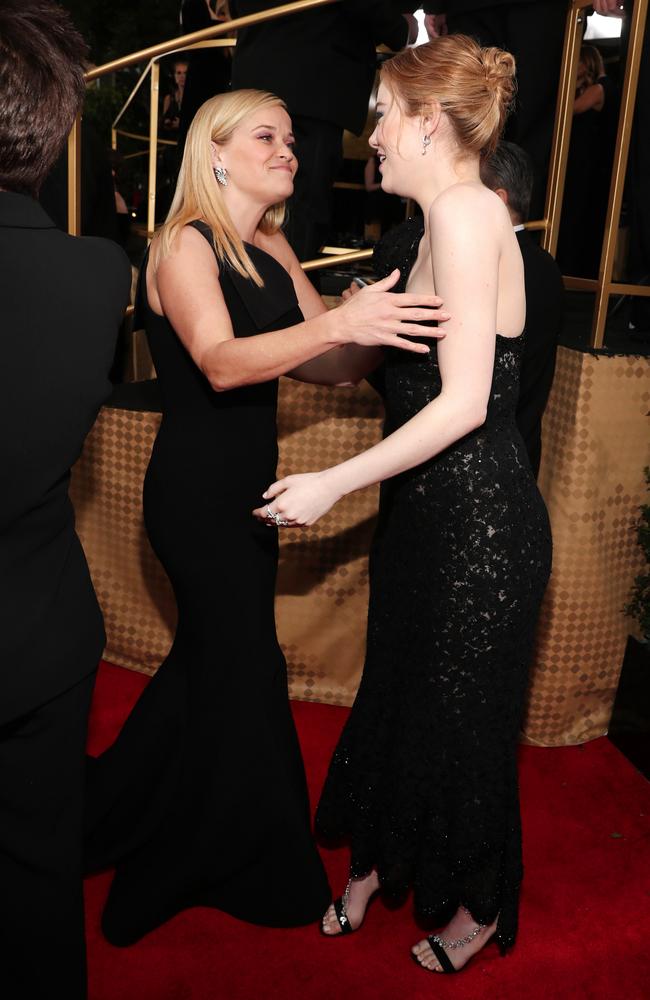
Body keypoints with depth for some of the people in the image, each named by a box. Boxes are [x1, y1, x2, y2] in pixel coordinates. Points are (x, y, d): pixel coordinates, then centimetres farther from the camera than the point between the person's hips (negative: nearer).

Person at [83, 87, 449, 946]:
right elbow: (221, 363, -30)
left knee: (213, 655, 19)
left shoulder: (272, 250, 10)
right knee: (244, 671, 2)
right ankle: (247, 867, 25)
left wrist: (382, 326, -18)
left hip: (247, 486, 8)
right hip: (196, 490, -8)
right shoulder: (184, 244, -12)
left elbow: (334, 365, 2)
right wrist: (341, 321, -41)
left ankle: (123, 814, 43)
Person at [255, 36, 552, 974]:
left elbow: (465, 402, -24)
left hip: (478, 519, -9)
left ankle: (478, 906, 36)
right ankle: (378, 859, 43)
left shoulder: (468, 212, -19)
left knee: (460, 711, 9)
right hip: (428, 509, 9)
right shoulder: (435, 227, 10)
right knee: (395, 687, 20)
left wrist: (333, 484, -21)